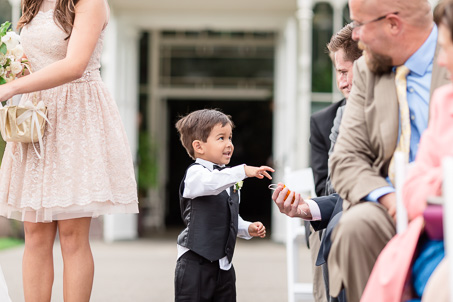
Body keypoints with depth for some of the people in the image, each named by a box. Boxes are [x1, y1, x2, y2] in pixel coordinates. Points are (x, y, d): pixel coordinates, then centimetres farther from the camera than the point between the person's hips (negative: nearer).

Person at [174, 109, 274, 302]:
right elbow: (211, 183, -35)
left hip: (223, 264, 8)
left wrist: (248, 229, 6)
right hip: (196, 263, -8)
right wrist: (244, 171, -43)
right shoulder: (195, 174, -11)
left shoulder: (229, 178, 15)